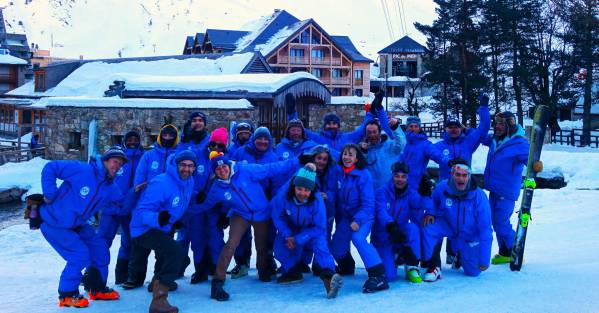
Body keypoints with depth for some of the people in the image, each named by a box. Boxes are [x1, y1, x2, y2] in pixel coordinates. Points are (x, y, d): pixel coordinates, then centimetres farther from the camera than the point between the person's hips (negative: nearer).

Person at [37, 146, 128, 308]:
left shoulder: (111, 188, -1)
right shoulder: (82, 170, -23)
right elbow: (50, 168, -21)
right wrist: (50, 195, -23)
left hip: (76, 224, 8)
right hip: (53, 223, -8)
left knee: (100, 248, 7)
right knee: (80, 254, -15)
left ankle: (97, 288, 24)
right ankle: (67, 295, 3)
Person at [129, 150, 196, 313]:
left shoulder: (189, 182, -5)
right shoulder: (161, 184, -29)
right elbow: (142, 211, -33)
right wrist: (157, 218, -50)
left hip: (162, 228, 9)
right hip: (145, 228, -9)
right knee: (175, 252, -31)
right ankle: (158, 299, -27)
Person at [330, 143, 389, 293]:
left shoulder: (363, 175, -16)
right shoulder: (339, 173, -3)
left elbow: (368, 203, -18)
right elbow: (338, 199, 8)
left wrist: (358, 220, -29)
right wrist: (338, 222, 0)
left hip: (363, 216, -6)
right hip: (345, 217, 6)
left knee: (358, 237, -32)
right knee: (336, 247, 9)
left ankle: (379, 277, -33)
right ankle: (346, 267, 45)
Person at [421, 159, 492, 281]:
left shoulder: (479, 196, -28)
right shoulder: (442, 188, -23)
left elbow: (485, 229, -24)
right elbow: (433, 202, 4)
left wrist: (484, 260, -25)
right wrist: (430, 213, -19)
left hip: (470, 236, -1)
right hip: (449, 226, 1)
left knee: (473, 272, 0)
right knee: (429, 228, -29)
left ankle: (461, 256, 36)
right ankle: (434, 267, -13)